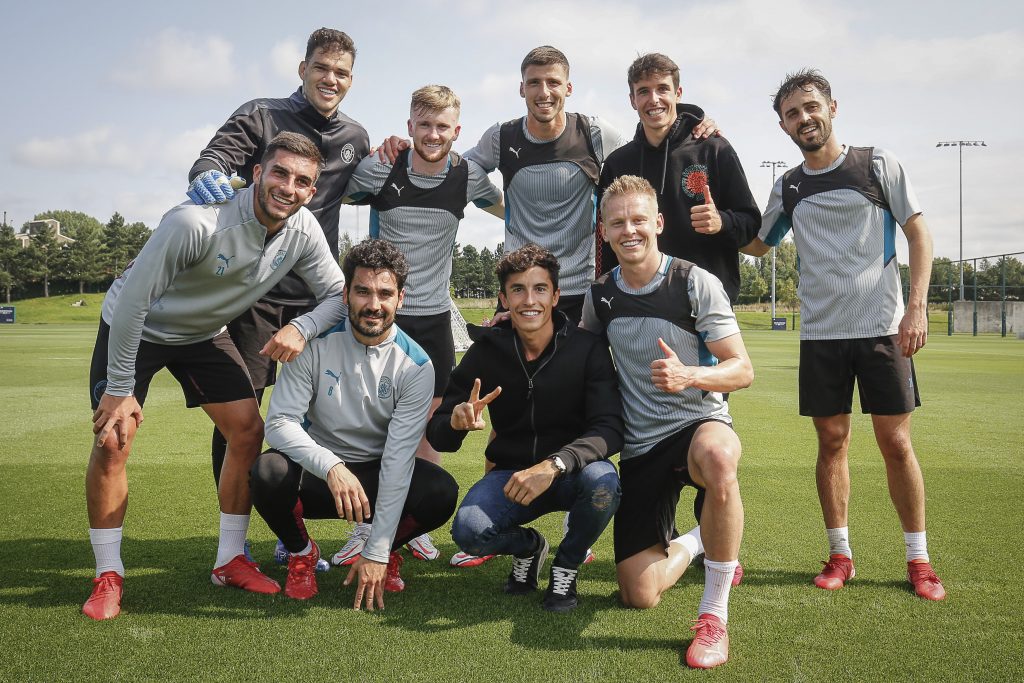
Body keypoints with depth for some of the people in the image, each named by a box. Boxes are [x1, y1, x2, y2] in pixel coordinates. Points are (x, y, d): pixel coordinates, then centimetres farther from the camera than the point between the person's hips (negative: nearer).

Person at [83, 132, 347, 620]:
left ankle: (230, 561, 10)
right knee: (112, 441, -15)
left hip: (203, 335, 5)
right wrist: (119, 389, -23)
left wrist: (301, 328, -29)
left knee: (249, 431, -5)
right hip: (133, 328, -5)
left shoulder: (302, 230, -18)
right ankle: (108, 577, 3)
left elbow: (338, 294, -7)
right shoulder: (198, 222, -35)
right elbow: (134, 300, -28)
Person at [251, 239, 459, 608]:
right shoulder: (315, 344, -13)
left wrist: (377, 551, -22)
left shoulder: (415, 365, -13)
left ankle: (388, 552, 6)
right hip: (317, 469, 0)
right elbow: (279, 422, -19)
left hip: (378, 473, 0)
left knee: (442, 493, -28)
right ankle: (301, 552, 2)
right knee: (269, 472, -33)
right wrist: (332, 466, -39)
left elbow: (399, 456, -18)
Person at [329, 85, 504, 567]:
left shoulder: (467, 176, -2)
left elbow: (511, 210, 18)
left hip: (434, 316, 2)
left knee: (430, 423, 5)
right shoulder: (380, 170, -8)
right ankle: (365, 527, 16)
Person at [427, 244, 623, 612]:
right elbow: (437, 436, -6)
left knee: (603, 481, -35)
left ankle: (567, 563, -1)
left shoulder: (586, 347, -13)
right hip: (511, 472, 1)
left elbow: (610, 428, -23)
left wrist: (553, 464, -40)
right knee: (468, 531, -27)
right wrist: (456, 419, -31)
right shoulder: (486, 350, -7)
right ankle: (528, 547, 12)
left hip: (571, 473, -1)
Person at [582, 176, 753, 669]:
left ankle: (714, 614, -26)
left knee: (716, 457, -44)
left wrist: (689, 376, -30)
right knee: (638, 595, -2)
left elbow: (742, 371, -10)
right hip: (639, 446, 4)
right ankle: (693, 544, 34)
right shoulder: (599, 295, 3)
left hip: (699, 423, -3)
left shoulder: (696, 283, -9)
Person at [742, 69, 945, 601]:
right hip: (820, 333, 2)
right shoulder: (787, 188, 10)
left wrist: (917, 306, -9)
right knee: (832, 441, 5)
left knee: (896, 442, 0)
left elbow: (919, 233, 2)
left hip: (882, 327, -2)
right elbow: (757, 244, 21)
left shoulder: (877, 163, 2)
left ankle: (919, 559, 13)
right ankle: (839, 555, 16)